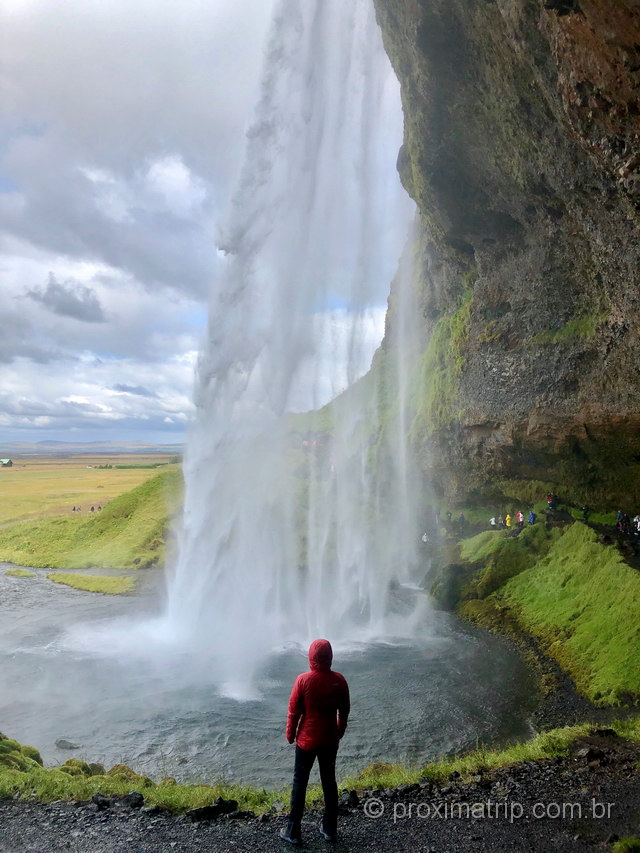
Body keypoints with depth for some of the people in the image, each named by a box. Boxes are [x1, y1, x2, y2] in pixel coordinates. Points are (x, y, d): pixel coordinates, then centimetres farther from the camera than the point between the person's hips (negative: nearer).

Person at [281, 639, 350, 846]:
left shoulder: (303, 680, -19)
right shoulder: (339, 680, -11)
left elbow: (294, 711, -11)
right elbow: (344, 711, 2)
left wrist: (290, 734, 5)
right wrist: (340, 732, 18)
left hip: (307, 740, -3)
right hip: (330, 740, 3)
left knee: (300, 783, 11)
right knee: (329, 781, 17)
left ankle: (293, 831, 20)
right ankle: (329, 829, 27)